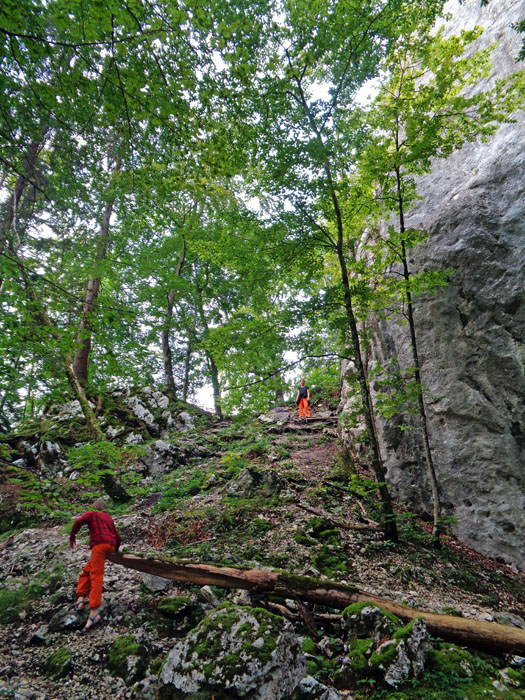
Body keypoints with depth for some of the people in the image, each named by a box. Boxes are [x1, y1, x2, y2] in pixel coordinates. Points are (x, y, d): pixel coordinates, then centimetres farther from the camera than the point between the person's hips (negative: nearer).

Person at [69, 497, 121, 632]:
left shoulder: (91, 514, 16)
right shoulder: (109, 518, 30)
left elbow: (78, 521, -4)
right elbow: (117, 537, 28)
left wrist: (72, 536, 13)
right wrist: (116, 548, 48)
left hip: (99, 544, -6)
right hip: (110, 546, 6)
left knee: (96, 576, -14)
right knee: (87, 571, 18)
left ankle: (94, 613, -24)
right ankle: (81, 599, 6)